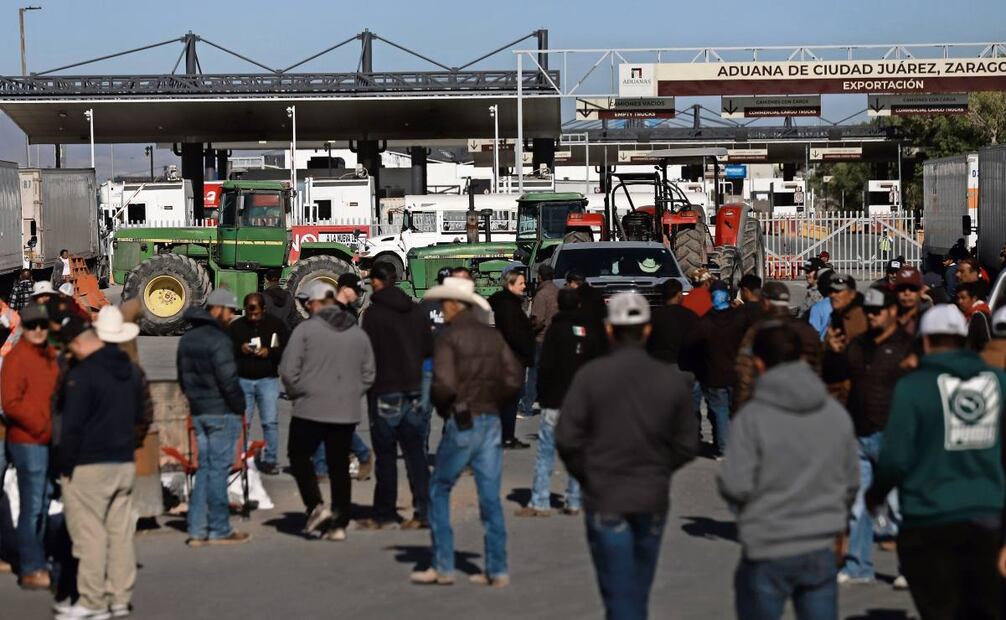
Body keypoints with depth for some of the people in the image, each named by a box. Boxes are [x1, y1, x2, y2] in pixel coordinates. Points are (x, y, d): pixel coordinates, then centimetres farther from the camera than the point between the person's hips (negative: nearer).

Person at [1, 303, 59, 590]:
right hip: (28, 441, -8)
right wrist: (41, 428, -16)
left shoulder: (50, 356, 13)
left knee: (42, 505, 14)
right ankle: (31, 570, -2)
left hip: (48, 441, 8)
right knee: (32, 506, -6)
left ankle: (37, 564, 23)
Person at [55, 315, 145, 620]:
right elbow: (139, 415, 19)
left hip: (89, 467, -7)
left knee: (89, 534, -2)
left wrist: (66, 466, -9)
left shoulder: (81, 375, -15)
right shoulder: (131, 371, 10)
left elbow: (72, 426, -16)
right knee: (121, 532, 10)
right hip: (125, 463, 8)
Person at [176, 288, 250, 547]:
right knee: (218, 468, -3)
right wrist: (240, 407, -7)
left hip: (198, 411, 8)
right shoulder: (219, 340, -16)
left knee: (204, 467, 12)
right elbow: (228, 380, -19)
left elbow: (183, 376, 18)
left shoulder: (187, 339, 12)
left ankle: (197, 530, 11)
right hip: (222, 412, -8)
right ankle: (219, 530, 3)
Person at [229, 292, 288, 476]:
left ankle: (270, 460, 3)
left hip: (268, 380, -1)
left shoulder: (276, 325, 1)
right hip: (242, 380, 1)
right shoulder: (235, 326, 3)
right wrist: (239, 349, -14)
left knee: (270, 422, -3)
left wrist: (270, 352, -16)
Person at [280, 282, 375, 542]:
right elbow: (369, 374, 11)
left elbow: (288, 370, -10)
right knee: (339, 466, 10)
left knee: (299, 456, 13)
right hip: (347, 412, 4)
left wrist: (297, 393, 6)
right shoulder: (358, 333, 8)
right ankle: (339, 523, 10)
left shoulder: (306, 329, -8)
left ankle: (316, 506, -2)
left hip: (311, 409, -4)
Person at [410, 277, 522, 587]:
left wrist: (441, 406, 2)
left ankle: (443, 567, 6)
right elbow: (514, 378, 3)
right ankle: (497, 570, 9)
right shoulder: (493, 336, 7)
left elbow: (444, 384, -18)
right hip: (491, 421, 5)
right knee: (490, 497, 8)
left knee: (439, 491, 8)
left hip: (462, 424, -5)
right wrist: (492, 401, 13)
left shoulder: (448, 338, -10)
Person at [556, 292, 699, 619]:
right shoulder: (672, 380, -3)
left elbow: (567, 439, -12)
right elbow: (687, 445, 0)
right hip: (653, 500, 3)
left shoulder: (590, 375, -10)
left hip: (605, 500, -3)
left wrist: (588, 476, 5)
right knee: (638, 591, 18)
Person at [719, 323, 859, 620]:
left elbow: (736, 486, -17)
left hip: (767, 553, -3)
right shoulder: (836, 413, 2)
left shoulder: (752, 417, -13)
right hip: (822, 551, 3)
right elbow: (851, 482, 7)